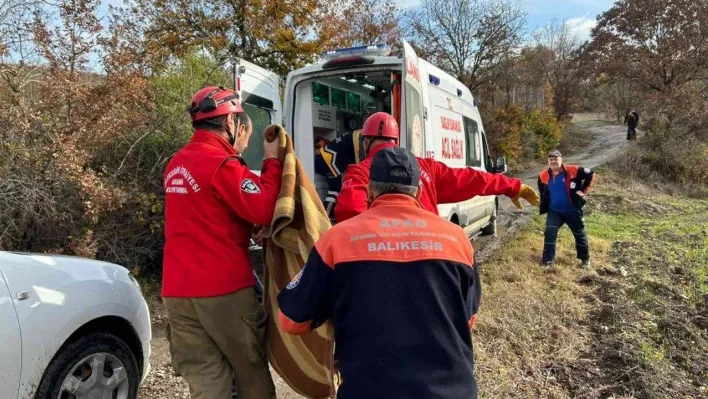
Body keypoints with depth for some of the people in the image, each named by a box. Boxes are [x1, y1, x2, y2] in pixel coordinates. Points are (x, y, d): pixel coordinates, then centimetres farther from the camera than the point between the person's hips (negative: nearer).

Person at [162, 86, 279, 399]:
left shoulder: (177, 164, 13)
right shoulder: (222, 164, -14)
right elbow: (263, 210, -16)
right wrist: (272, 161, -6)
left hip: (177, 291, 7)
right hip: (223, 289, -7)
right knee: (252, 372, 12)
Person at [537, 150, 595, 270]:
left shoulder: (573, 171, -16)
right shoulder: (543, 176, -6)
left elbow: (591, 174, -4)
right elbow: (542, 192, 16)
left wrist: (583, 190, -7)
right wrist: (544, 204, 10)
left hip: (572, 210, -1)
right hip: (554, 211, 2)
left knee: (579, 234, 12)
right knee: (549, 233, -12)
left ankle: (585, 259, 32)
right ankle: (548, 261, -4)